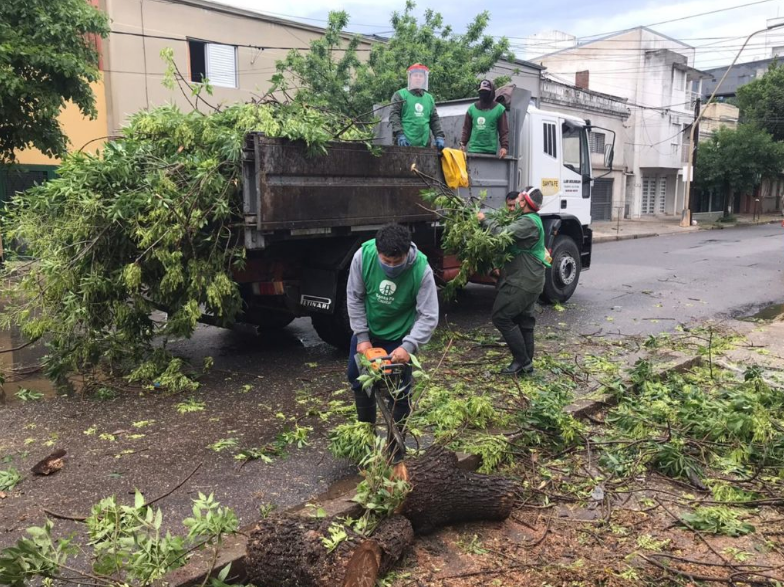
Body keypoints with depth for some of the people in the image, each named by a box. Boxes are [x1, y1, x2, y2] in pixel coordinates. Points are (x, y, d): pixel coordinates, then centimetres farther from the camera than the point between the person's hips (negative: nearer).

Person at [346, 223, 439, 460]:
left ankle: (396, 443, 22)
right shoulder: (363, 255, -26)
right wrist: (362, 337, -14)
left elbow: (429, 317, -25)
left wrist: (408, 346, -37)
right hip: (367, 329, 3)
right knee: (357, 378, 16)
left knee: (399, 390, 1)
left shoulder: (421, 270, -31)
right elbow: (354, 298, -13)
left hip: (400, 335, -3)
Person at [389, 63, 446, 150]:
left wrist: (439, 136, 6)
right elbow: (394, 115, -5)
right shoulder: (400, 95, 5)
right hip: (405, 143, -5)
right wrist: (399, 134, -19)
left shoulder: (429, 98, 21)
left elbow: (435, 120, 21)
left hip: (424, 144, 5)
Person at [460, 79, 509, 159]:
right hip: (473, 150, 2)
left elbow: (504, 131, 0)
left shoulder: (499, 109, 4)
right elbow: (467, 128, 13)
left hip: (490, 151, -2)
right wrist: (462, 143, 1)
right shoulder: (472, 108, 11)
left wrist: (504, 147, -11)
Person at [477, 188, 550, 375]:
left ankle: (521, 360, -4)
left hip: (522, 281, -11)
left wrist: (485, 220, -14)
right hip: (529, 280, 11)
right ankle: (527, 363, 18)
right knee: (524, 321, 13)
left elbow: (503, 234, -28)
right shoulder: (531, 220, 18)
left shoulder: (528, 222, -17)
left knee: (501, 317, -8)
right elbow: (509, 235, 18)